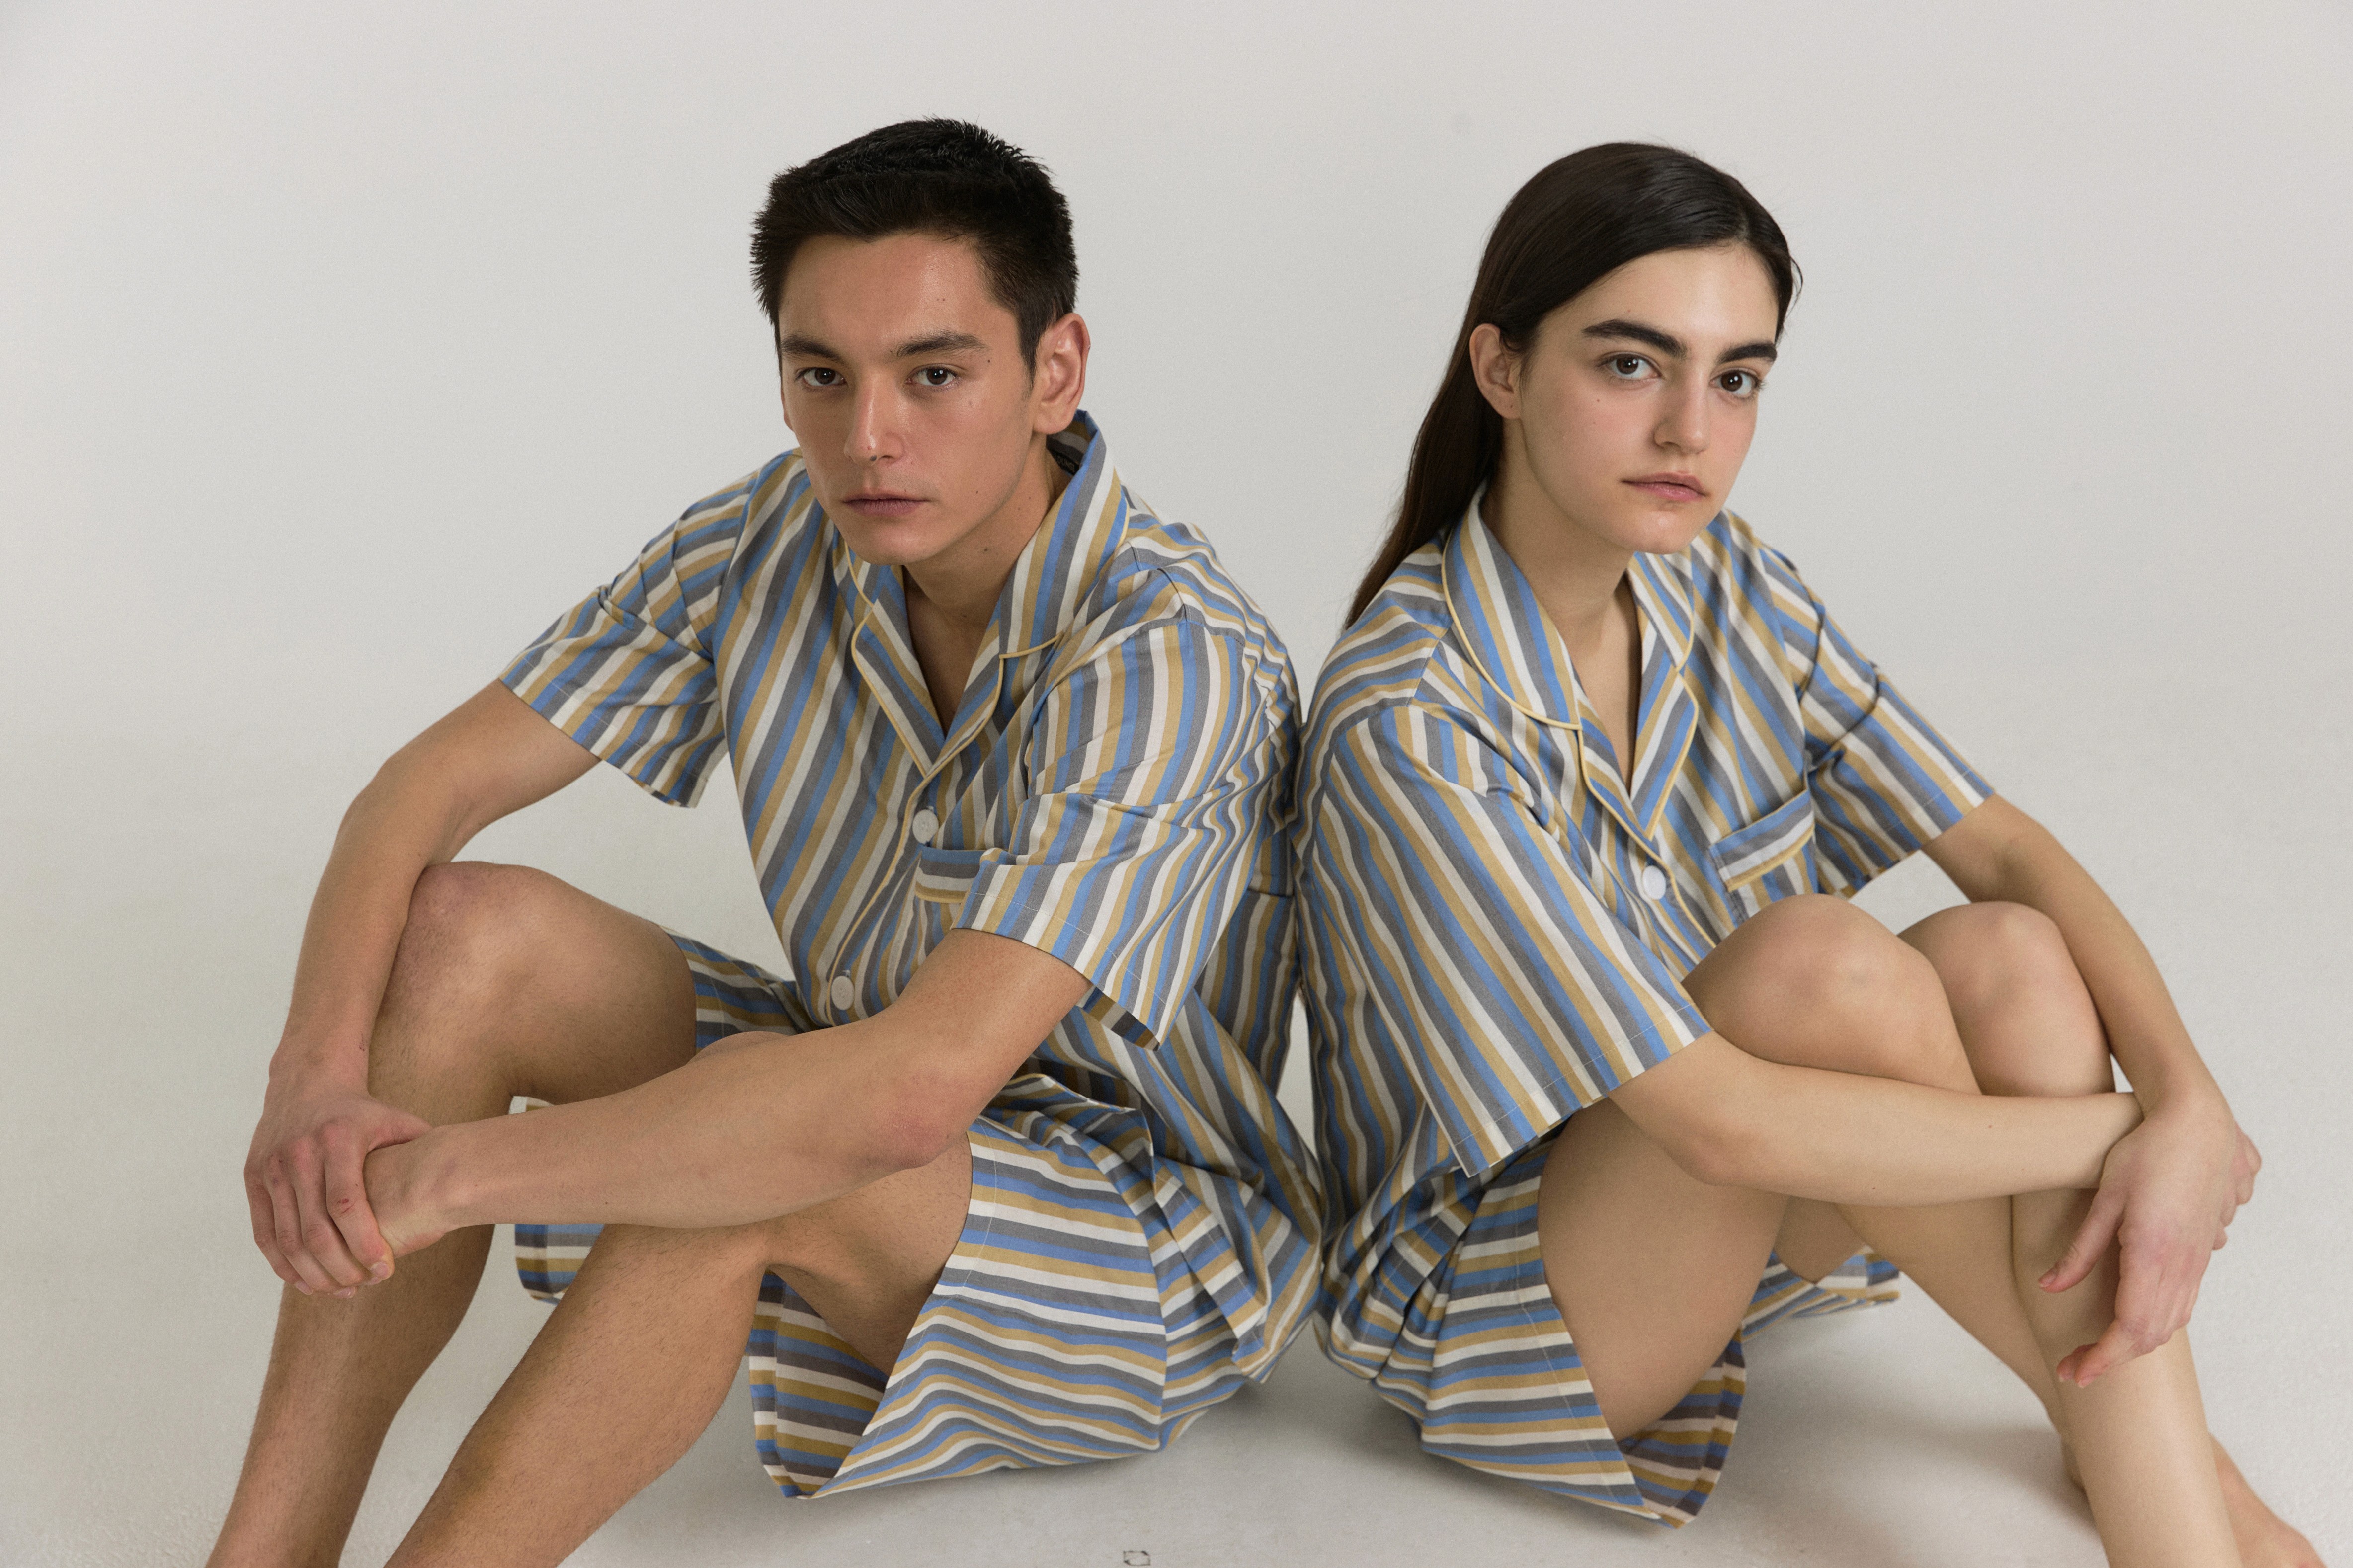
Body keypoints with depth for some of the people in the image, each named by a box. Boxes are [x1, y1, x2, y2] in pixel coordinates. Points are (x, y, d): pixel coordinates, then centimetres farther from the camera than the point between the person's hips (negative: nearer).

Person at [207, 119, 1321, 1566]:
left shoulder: (1170, 658, -30)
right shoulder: (770, 547, -8)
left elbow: (915, 1092, -40)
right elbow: (431, 785, -6)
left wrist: (451, 1173, -35)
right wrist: (320, 1074, -25)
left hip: (1164, 1241, -6)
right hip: (878, 1093, 7)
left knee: (737, 1167, -36)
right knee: (470, 933, -12)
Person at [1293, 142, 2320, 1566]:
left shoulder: (1723, 585, -5)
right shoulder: (1410, 723, -29)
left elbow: (2009, 849, -8)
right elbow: (1720, 1126, -32)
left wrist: (2188, 1099, -26)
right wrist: (2123, 1129, -24)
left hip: (1738, 1216, 7)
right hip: (1485, 1297, -6)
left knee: (2008, 957, -20)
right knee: (1823, 963, -30)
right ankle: (2150, 1439, -14)